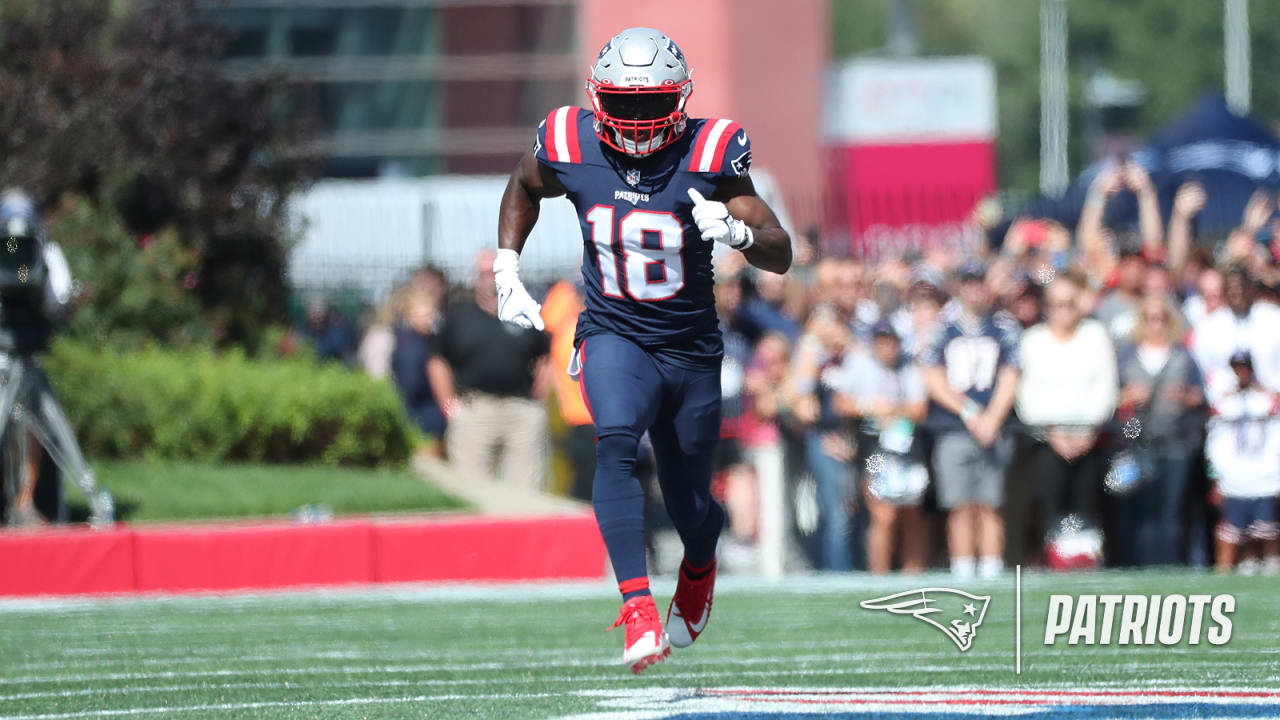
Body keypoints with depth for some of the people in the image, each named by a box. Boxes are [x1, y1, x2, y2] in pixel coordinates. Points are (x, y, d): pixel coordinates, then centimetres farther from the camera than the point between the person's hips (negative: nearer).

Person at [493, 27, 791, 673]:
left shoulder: (706, 155, -14)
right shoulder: (570, 150, -8)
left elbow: (781, 256, -14)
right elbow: (523, 188, 17)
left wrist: (736, 230, -36)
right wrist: (507, 273, 7)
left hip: (691, 350, 0)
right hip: (613, 337, 0)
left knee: (690, 506, 12)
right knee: (616, 441, -32)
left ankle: (699, 569, 50)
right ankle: (637, 608, -37)